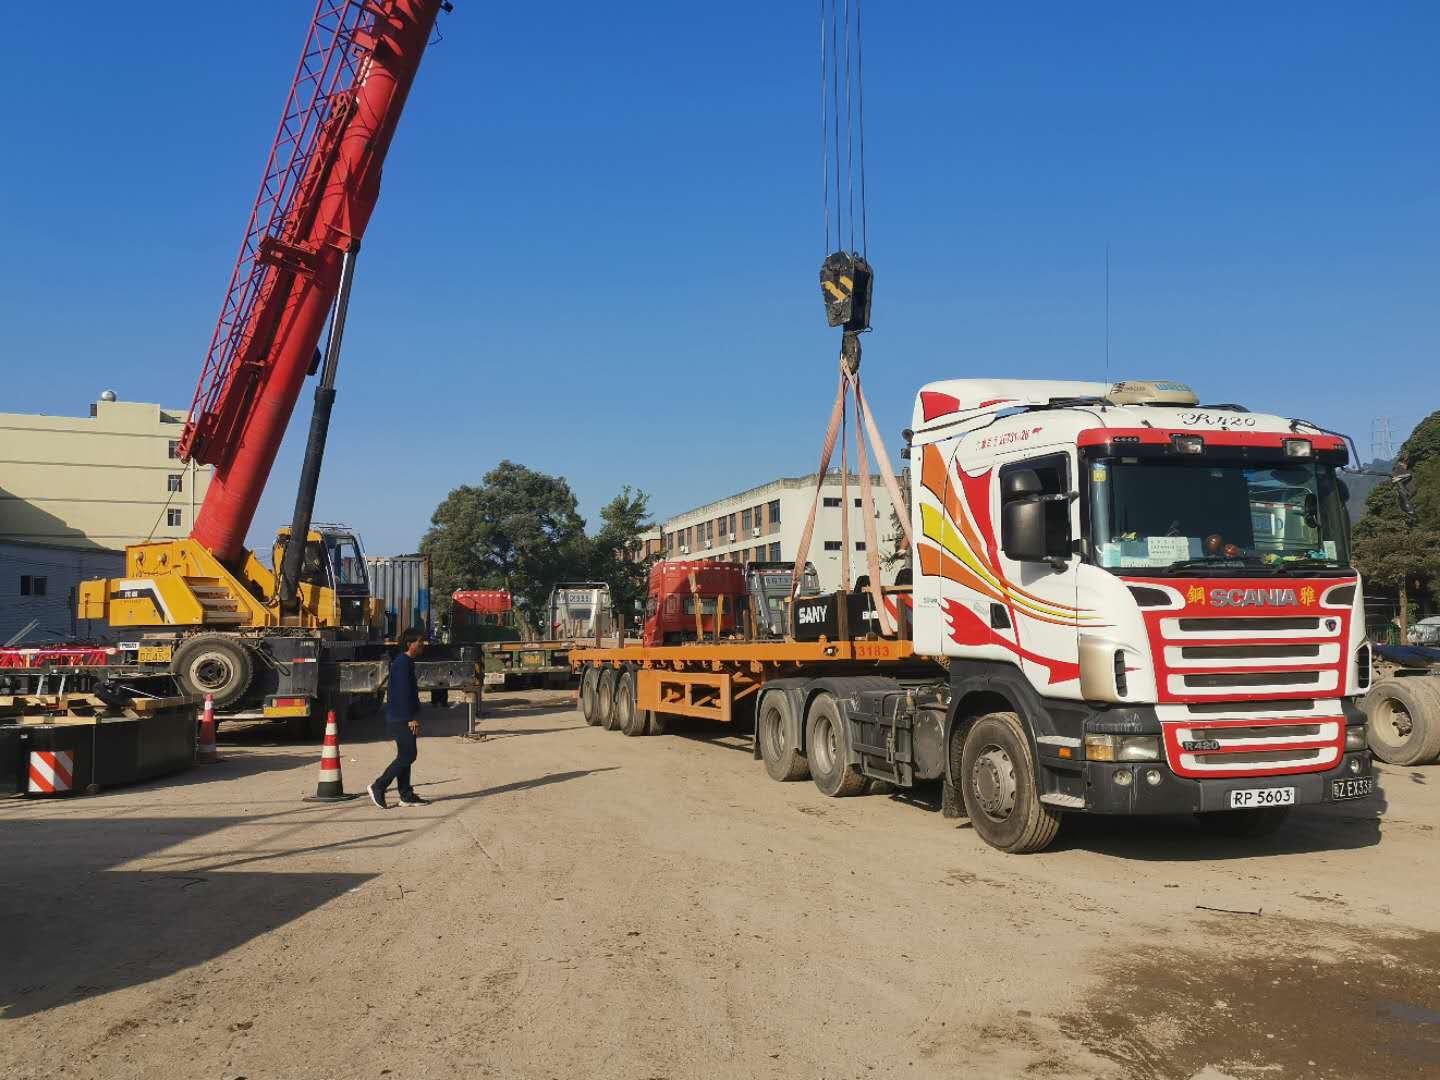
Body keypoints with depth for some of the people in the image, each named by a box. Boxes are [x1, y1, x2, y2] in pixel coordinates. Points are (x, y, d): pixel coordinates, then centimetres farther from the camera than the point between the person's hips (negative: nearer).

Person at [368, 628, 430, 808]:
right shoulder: (403, 663, -16)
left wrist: (414, 716, 21)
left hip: (401, 717, 10)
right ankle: (378, 787, -3)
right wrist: (412, 718, -19)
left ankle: (406, 796, 14)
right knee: (407, 755, -8)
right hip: (401, 718, -10)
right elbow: (403, 693, -20)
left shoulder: (406, 662, 17)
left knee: (405, 756, 11)